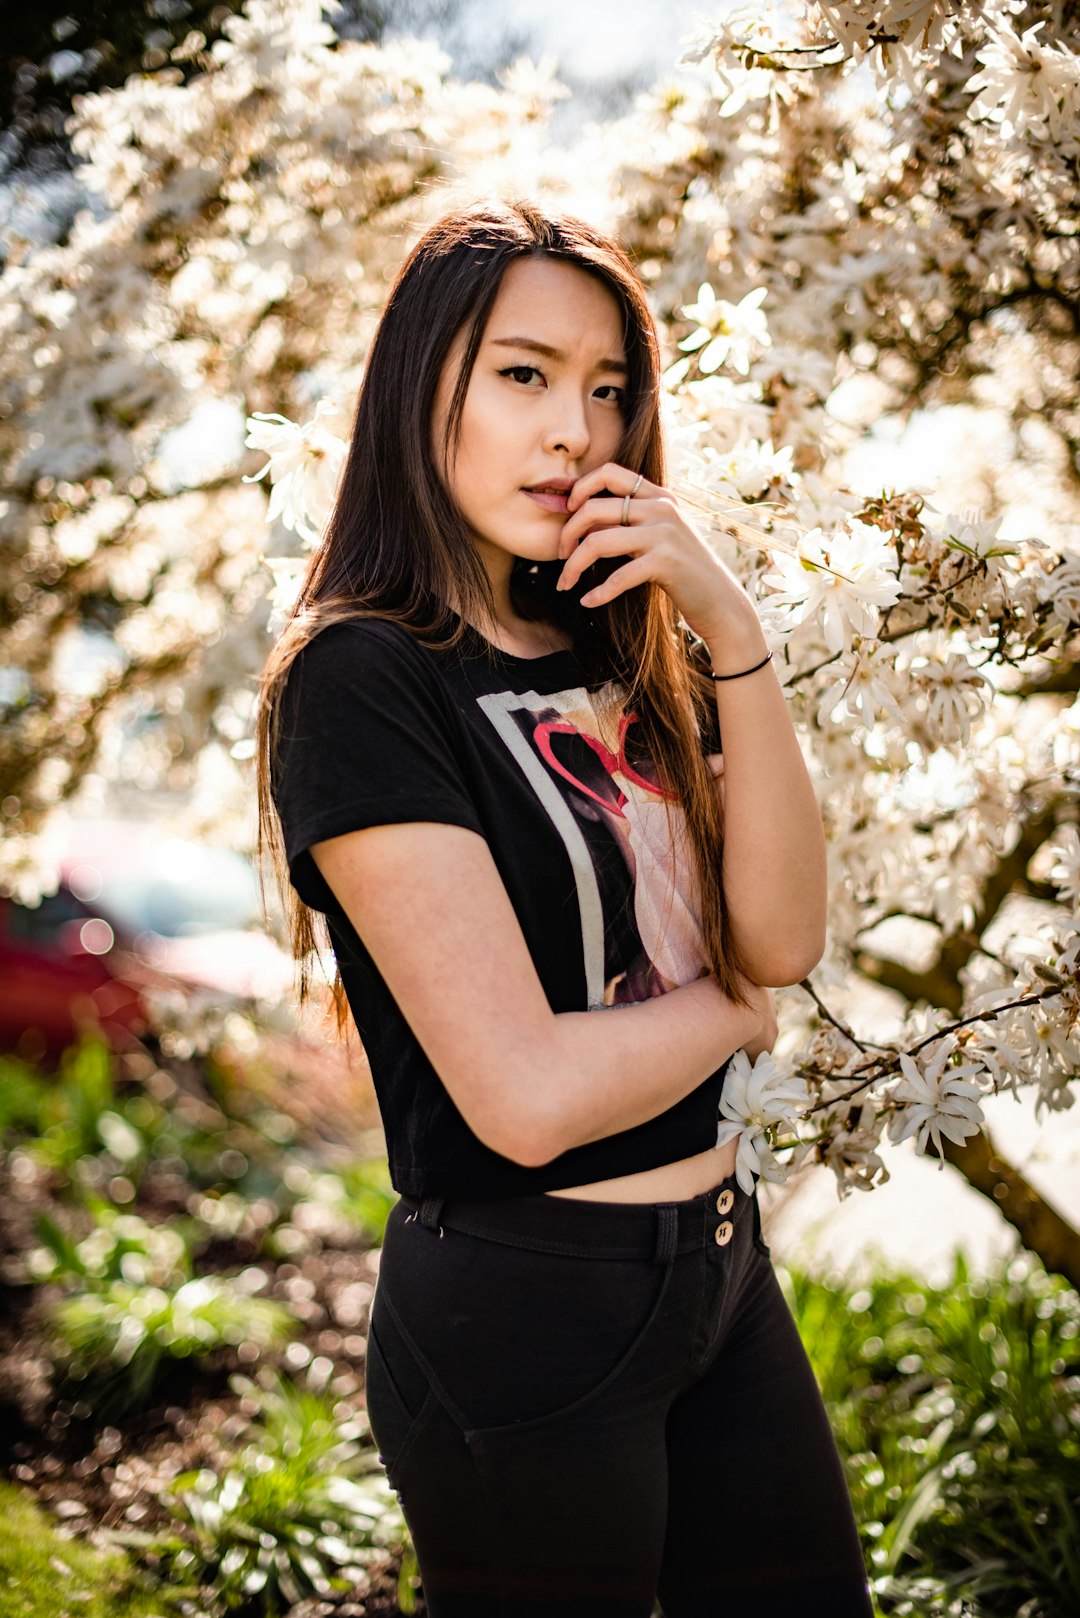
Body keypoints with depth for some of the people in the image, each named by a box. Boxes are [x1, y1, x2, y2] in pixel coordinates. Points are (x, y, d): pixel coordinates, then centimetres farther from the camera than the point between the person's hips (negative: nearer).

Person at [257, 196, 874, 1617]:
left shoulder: (616, 648, 7)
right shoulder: (359, 677, -17)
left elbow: (784, 934, -4)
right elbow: (528, 1096, -23)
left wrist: (732, 634, -14)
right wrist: (731, 1008, -5)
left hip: (719, 1258, 7)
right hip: (523, 1304, -7)